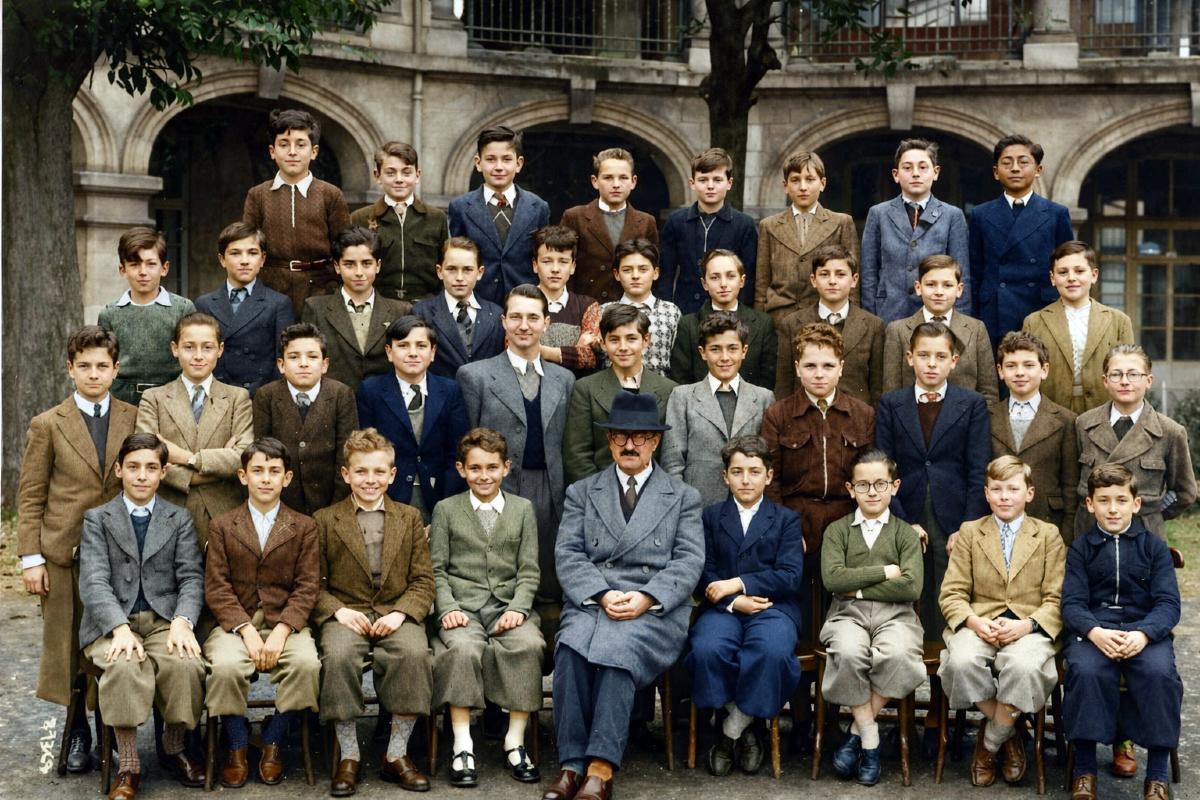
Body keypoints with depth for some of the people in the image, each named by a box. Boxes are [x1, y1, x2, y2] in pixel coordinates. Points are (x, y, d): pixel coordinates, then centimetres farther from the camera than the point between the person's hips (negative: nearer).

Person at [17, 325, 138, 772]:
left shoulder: (134, 420, 6)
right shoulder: (47, 425, 2)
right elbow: (30, 497, 2)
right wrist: (30, 558, -4)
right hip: (64, 553, -1)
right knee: (69, 647, 4)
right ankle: (78, 733, 17)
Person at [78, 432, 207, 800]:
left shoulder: (180, 520, 16)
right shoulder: (97, 519, 10)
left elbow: (191, 578, 7)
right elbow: (94, 582, -2)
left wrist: (182, 622, -15)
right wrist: (120, 628, -20)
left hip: (164, 620, 1)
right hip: (111, 623, -1)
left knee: (187, 664, -31)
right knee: (125, 666, -36)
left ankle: (173, 749, -5)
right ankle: (128, 767, -22)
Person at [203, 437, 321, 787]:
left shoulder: (304, 527, 10)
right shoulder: (222, 527, 9)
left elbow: (306, 588, 1)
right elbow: (217, 588, 0)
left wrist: (281, 632, -15)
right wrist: (247, 631, -15)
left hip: (285, 622, 0)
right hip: (235, 622, 0)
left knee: (307, 663, -30)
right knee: (225, 666, -32)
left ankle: (273, 742, -7)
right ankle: (236, 746, -7)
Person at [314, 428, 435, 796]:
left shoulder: (410, 518, 14)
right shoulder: (325, 520, 11)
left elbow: (423, 581, 8)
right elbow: (314, 583, 7)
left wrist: (400, 613, -10)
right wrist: (339, 611, -12)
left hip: (396, 614, 1)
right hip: (345, 614, -1)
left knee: (415, 653, -32)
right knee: (338, 655, -35)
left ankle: (397, 754, -17)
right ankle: (348, 756, -18)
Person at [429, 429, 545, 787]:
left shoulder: (523, 509, 14)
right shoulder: (446, 510, 12)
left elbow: (528, 571, 9)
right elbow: (437, 569, 8)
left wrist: (518, 609, -8)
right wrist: (447, 608, -9)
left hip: (509, 605, 1)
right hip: (462, 606, -1)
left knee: (529, 644, -31)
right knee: (463, 647, -34)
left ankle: (516, 743, -22)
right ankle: (462, 748, -29)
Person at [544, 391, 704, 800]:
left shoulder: (684, 497, 16)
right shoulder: (581, 493, 19)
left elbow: (689, 562, 4)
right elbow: (568, 555, 7)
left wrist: (646, 598, -13)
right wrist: (602, 596, -11)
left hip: (656, 610, -1)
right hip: (591, 603, 2)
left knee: (618, 648, -34)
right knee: (571, 647, -32)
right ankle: (571, 763, -28)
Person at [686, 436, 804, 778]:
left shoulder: (786, 519, 16)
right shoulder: (711, 516, 19)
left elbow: (789, 576, 1)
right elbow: (705, 573, 8)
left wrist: (738, 583, -10)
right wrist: (733, 602, -11)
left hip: (773, 606, -1)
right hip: (723, 607, 1)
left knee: (773, 650, -36)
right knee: (707, 649, -34)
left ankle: (733, 729, -15)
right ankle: (745, 726, -10)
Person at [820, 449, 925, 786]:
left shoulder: (906, 534, 11)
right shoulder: (836, 531, 12)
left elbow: (911, 588, -5)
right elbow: (832, 578, -7)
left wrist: (859, 588, -5)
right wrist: (885, 572, -5)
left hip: (894, 614, 0)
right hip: (848, 613, 0)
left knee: (898, 655, -35)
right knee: (849, 653, -35)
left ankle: (858, 732, -15)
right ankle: (870, 739, -18)